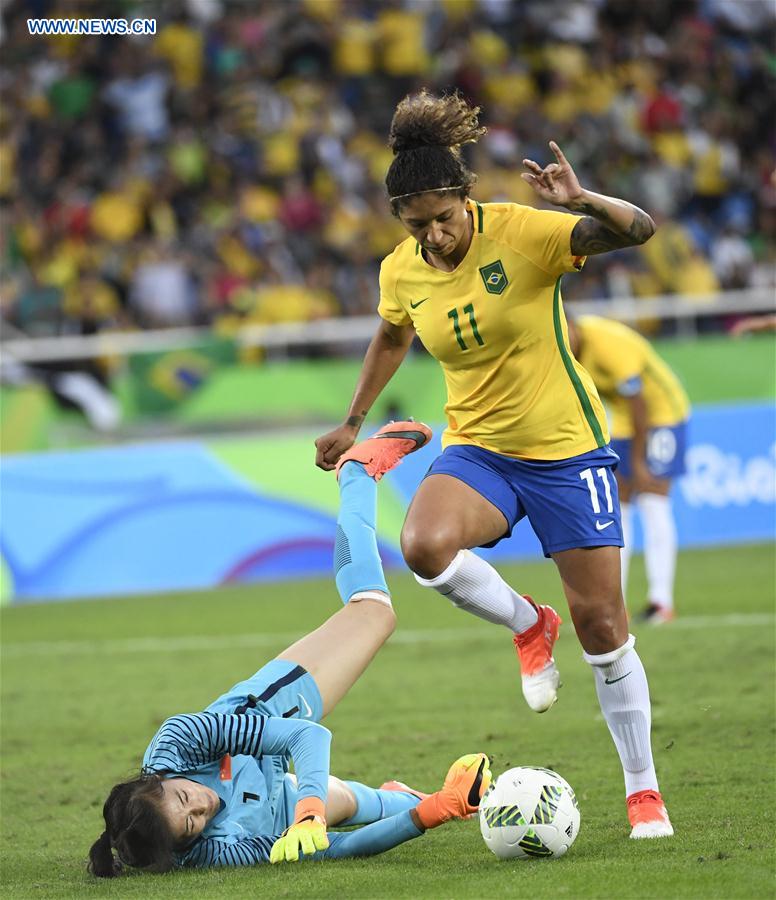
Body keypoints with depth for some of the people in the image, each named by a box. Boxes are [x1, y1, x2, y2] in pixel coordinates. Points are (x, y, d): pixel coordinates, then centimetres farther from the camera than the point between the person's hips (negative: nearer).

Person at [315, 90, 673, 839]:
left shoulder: (521, 232, -18)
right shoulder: (401, 271, -4)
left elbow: (639, 230, -29)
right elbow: (392, 337, 19)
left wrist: (580, 201, -47)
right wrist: (353, 422, 24)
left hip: (566, 447, -3)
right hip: (476, 447, 3)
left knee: (601, 624, -3)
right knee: (424, 544, -30)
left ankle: (643, 792, 13)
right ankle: (527, 625, 0)